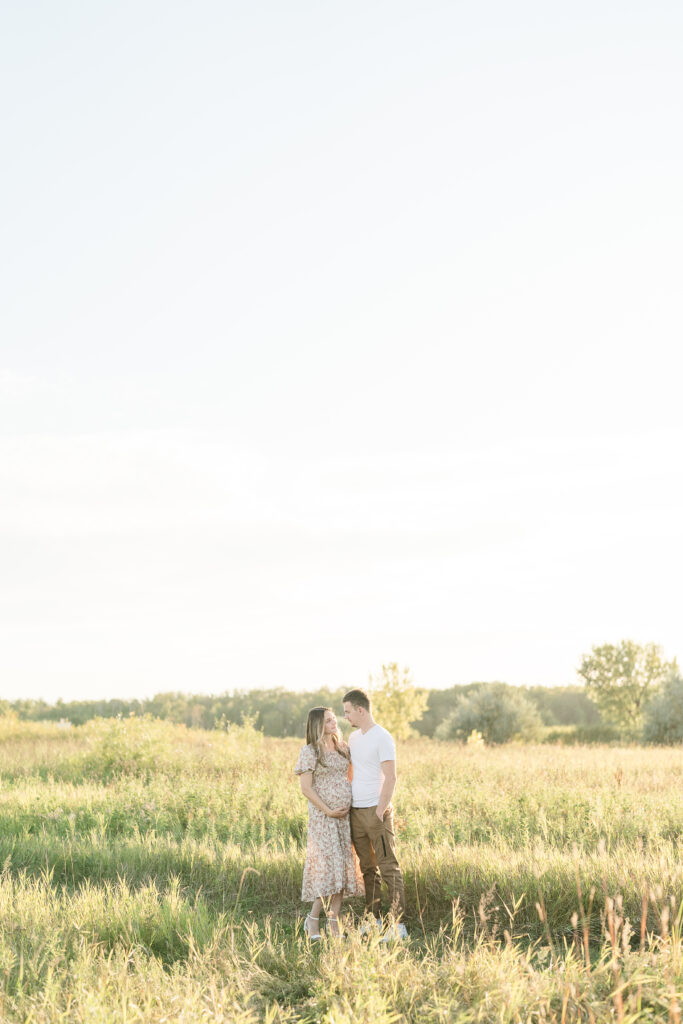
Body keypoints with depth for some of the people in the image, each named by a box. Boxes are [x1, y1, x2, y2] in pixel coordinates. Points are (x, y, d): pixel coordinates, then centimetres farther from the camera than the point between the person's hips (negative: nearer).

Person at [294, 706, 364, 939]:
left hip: (345, 815, 6)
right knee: (328, 866, -10)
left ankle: (334, 923, 10)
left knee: (344, 867, 4)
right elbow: (306, 788, -10)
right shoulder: (309, 752, -7)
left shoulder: (342, 749, 12)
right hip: (323, 816, -6)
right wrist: (328, 811, -13)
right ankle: (313, 920, 2)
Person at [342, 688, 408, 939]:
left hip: (376, 810, -8)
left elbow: (390, 778, -15)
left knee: (389, 867, -7)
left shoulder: (382, 738, -10)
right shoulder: (353, 738, 14)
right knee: (368, 868, 11)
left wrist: (379, 812, -19)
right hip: (356, 812, 8)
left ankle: (398, 925, -8)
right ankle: (374, 920, 17)